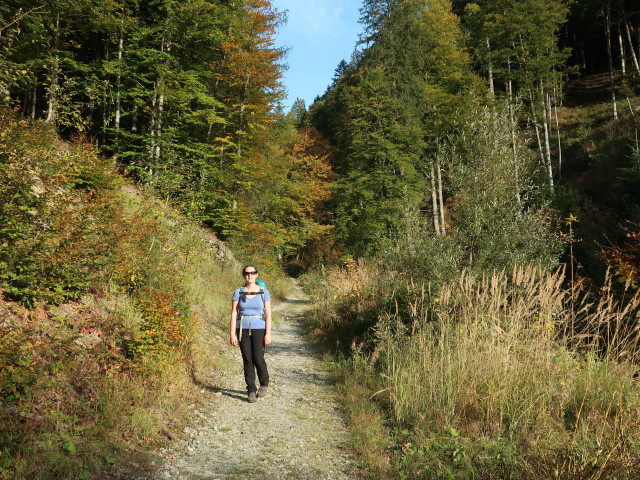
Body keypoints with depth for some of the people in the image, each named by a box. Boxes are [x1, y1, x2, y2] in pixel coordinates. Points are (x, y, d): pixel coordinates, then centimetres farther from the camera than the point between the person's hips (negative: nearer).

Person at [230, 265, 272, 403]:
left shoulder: (264, 292, 1)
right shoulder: (238, 292, 3)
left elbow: (268, 314, -1)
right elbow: (234, 314, 0)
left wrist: (268, 333, -8)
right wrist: (232, 333, -6)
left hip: (259, 329, -1)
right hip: (243, 330, 1)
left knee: (258, 359, -5)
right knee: (247, 360, 3)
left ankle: (264, 384, 21)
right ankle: (251, 390, 13)